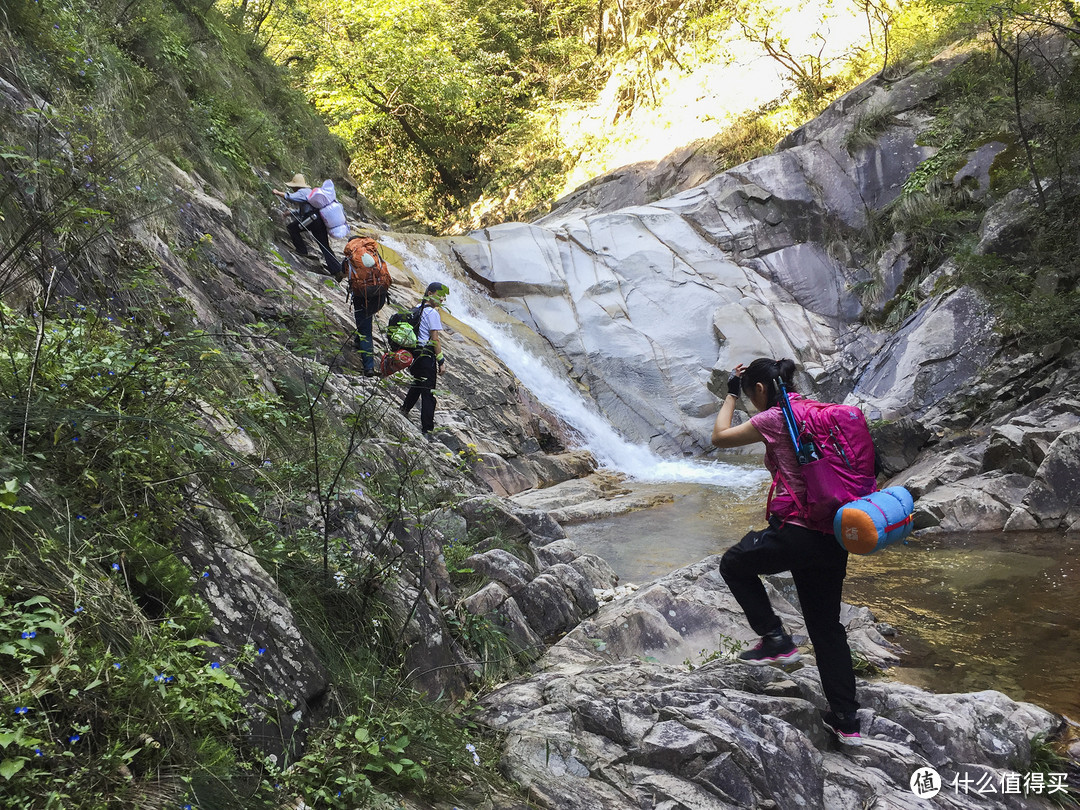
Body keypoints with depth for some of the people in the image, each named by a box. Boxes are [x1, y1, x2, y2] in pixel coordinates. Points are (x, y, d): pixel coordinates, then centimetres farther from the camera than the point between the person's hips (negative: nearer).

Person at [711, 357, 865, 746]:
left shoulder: (774, 419, -9)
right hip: (834, 536, 8)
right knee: (826, 625, 17)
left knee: (733, 564, 21)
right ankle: (846, 720, 21)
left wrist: (731, 394, 13)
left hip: (796, 532, -8)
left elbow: (720, 437, 3)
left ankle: (775, 638, 14)